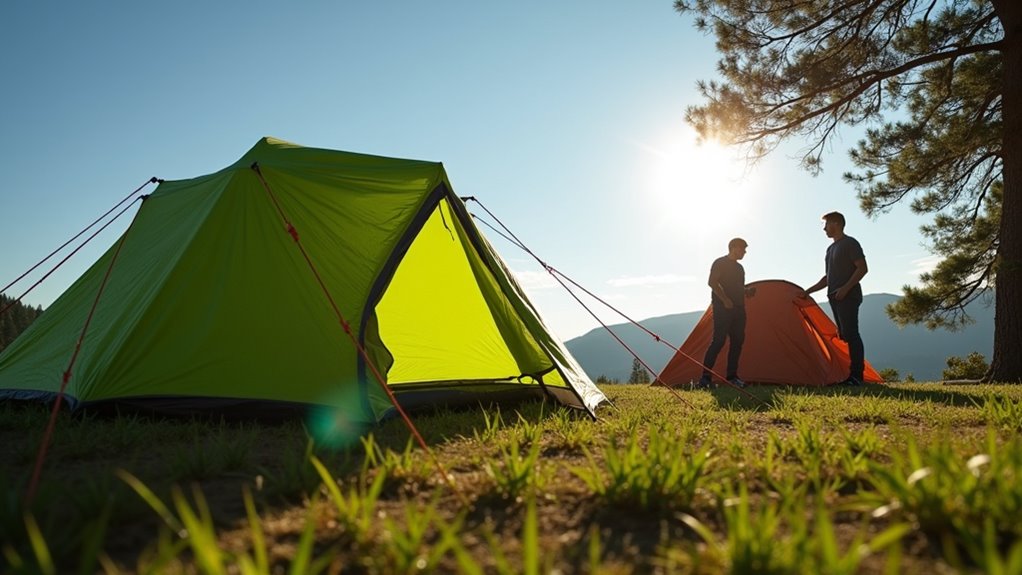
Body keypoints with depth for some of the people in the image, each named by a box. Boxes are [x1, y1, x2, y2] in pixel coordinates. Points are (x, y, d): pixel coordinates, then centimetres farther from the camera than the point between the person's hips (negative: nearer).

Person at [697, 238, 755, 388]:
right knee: (719, 340, -15)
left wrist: (748, 292, 5)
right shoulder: (720, 263, -3)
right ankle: (705, 377, -14)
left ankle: (732, 377, 12)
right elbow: (712, 282, -14)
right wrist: (725, 299, -20)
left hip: (738, 309, 9)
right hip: (723, 308, -9)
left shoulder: (739, 268, 22)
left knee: (737, 341, 5)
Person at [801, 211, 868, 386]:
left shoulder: (850, 243, -5)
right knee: (844, 335, 7)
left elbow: (862, 268, -13)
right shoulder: (831, 248, 22)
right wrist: (809, 291, 20)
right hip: (835, 298, 9)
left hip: (848, 297, -9)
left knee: (850, 334, -13)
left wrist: (845, 288, -21)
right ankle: (852, 374, 10)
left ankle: (857, 375, -14)